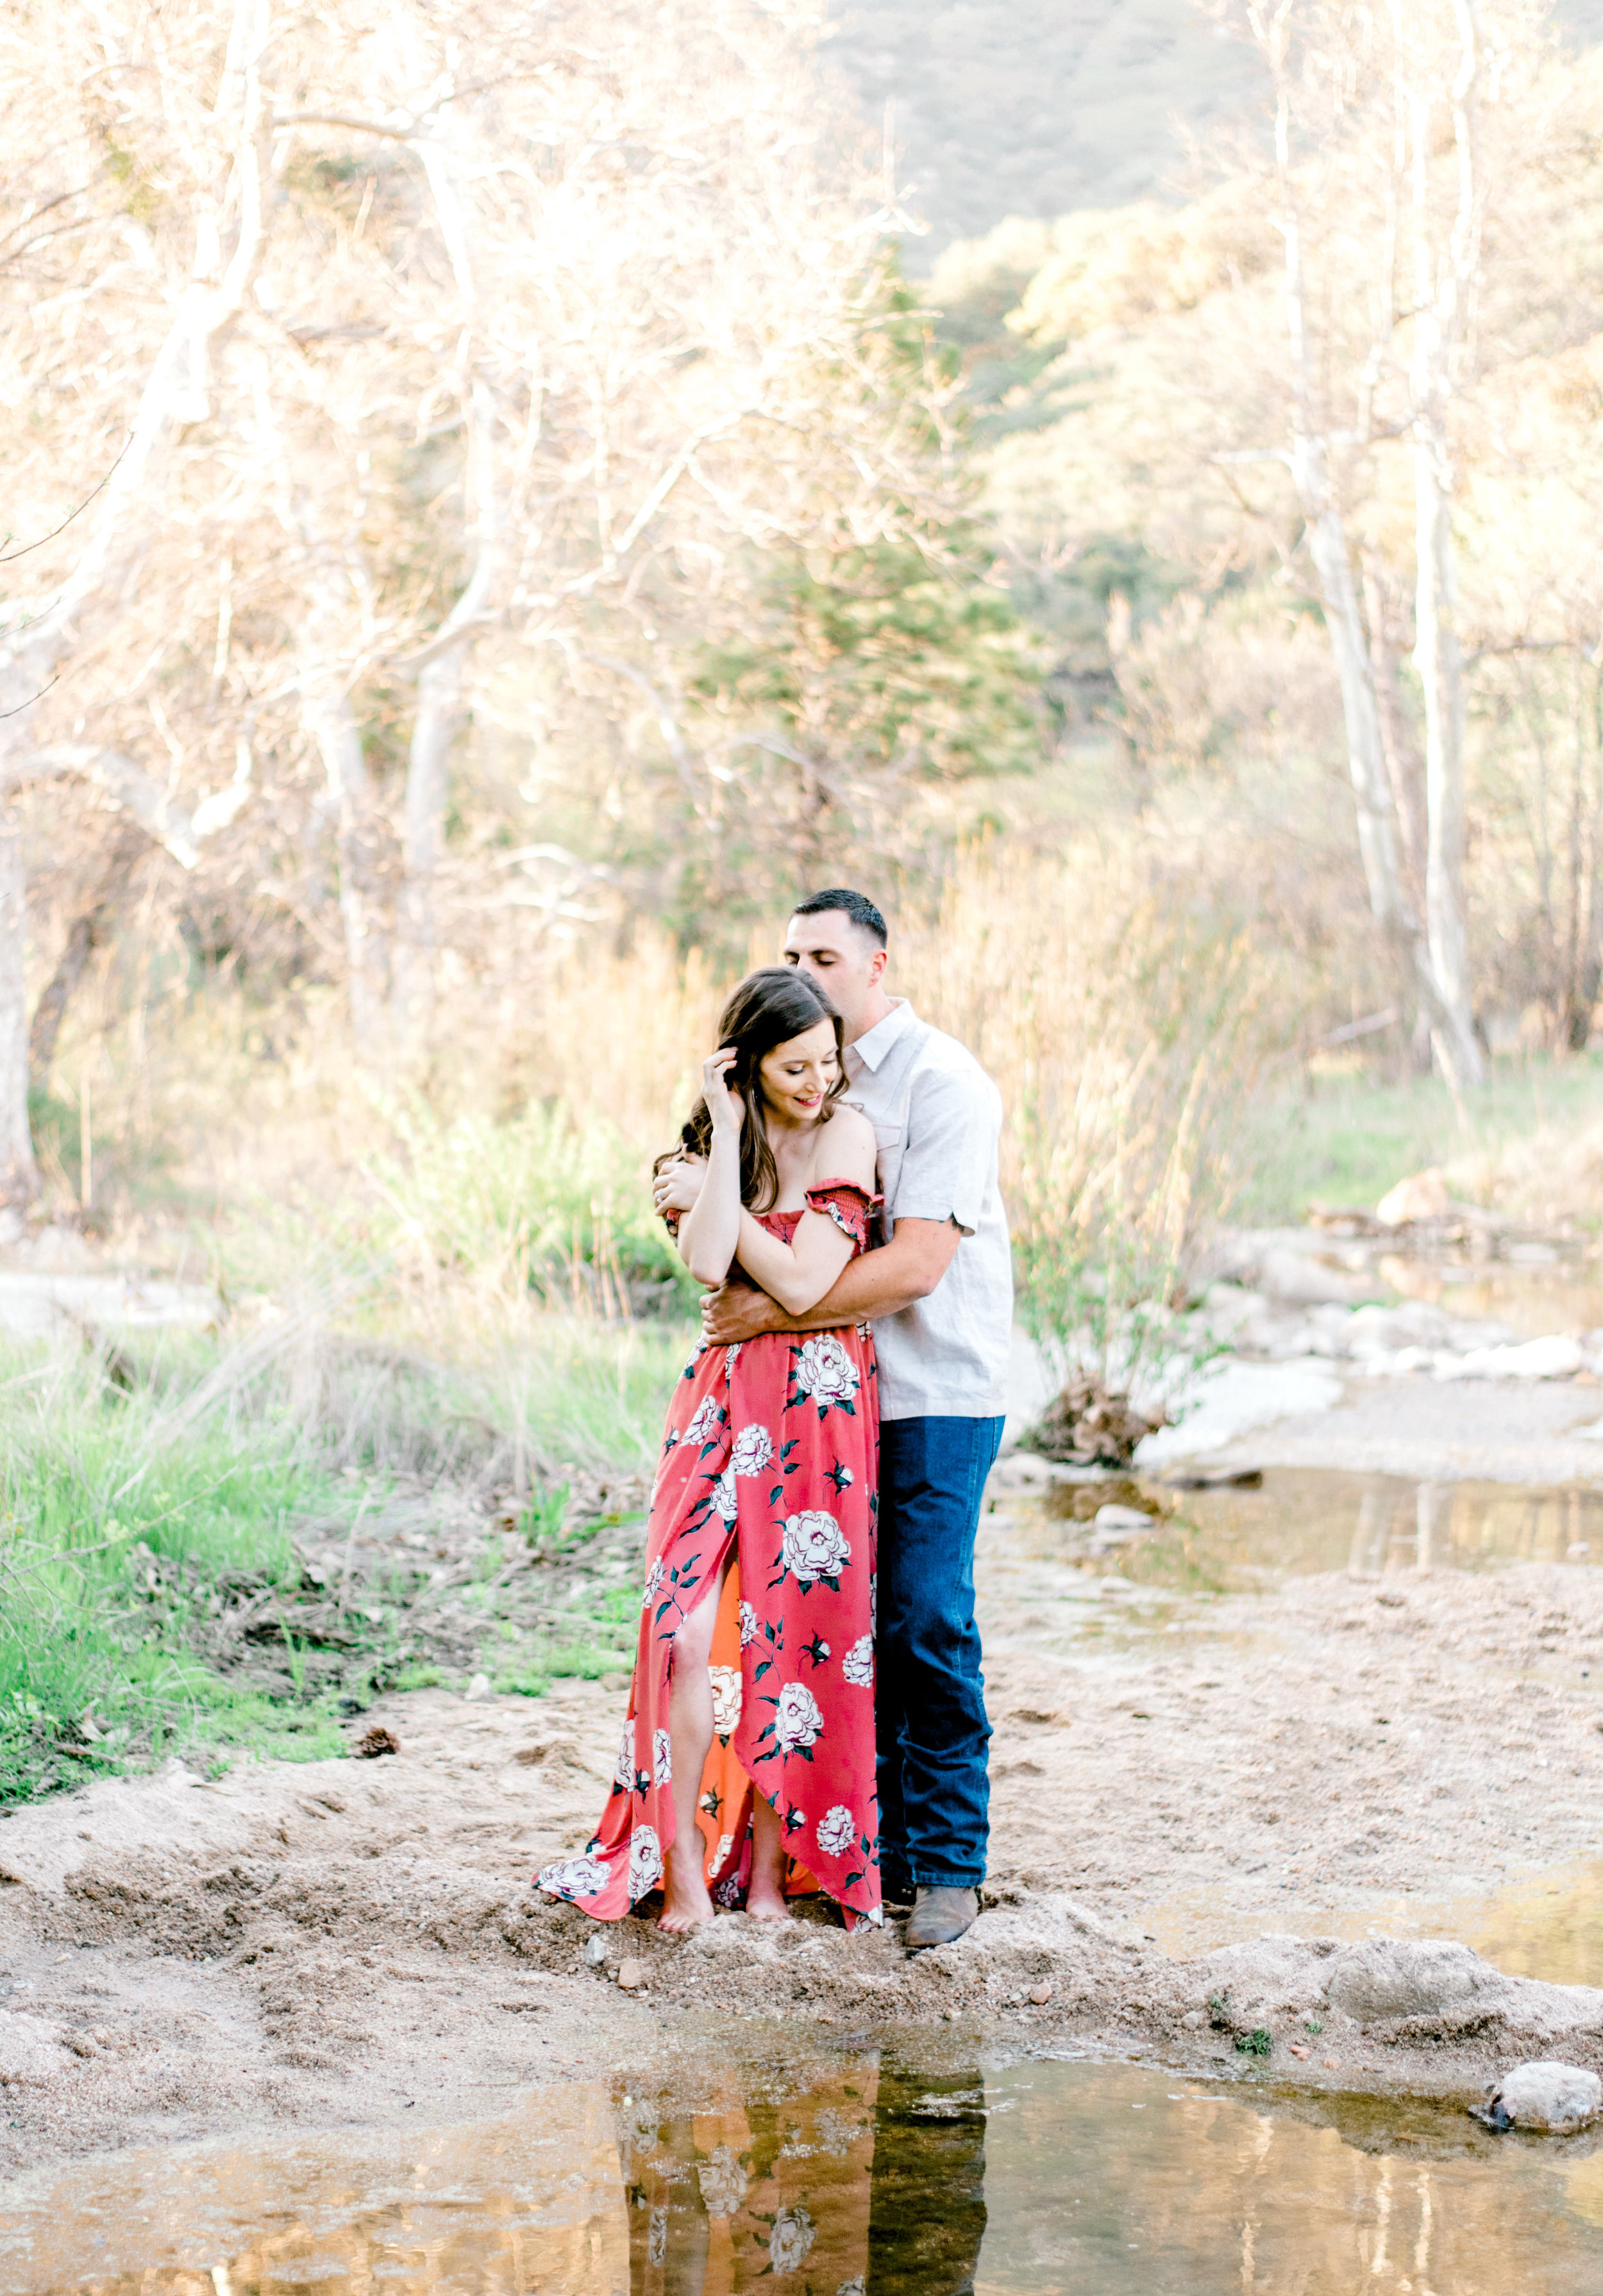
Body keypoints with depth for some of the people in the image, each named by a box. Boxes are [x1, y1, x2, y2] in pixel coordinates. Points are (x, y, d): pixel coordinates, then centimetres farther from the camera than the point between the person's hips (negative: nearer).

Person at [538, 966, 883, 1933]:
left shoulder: (847, 1136, -4)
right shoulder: (714, 1140, 8)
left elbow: (804, 1284, -14)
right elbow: (708, 1264, -11)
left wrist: (710, 1194, -7)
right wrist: (728, 1134, -11)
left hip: (819, 1408, -3)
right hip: (724, 1399, 3)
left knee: (789, 1639, 0)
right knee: (689, 1630, -9)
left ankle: (770, 1866, 12)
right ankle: (682, 1866, -2)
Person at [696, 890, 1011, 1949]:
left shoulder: (942, 1083, -12)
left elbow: (913, 1266, -21)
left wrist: (774, 1311, -21)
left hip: (936, 1393, -6)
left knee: (927, 1624, -8)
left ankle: (948, 1864, 2)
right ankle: (878, 1850, 15)